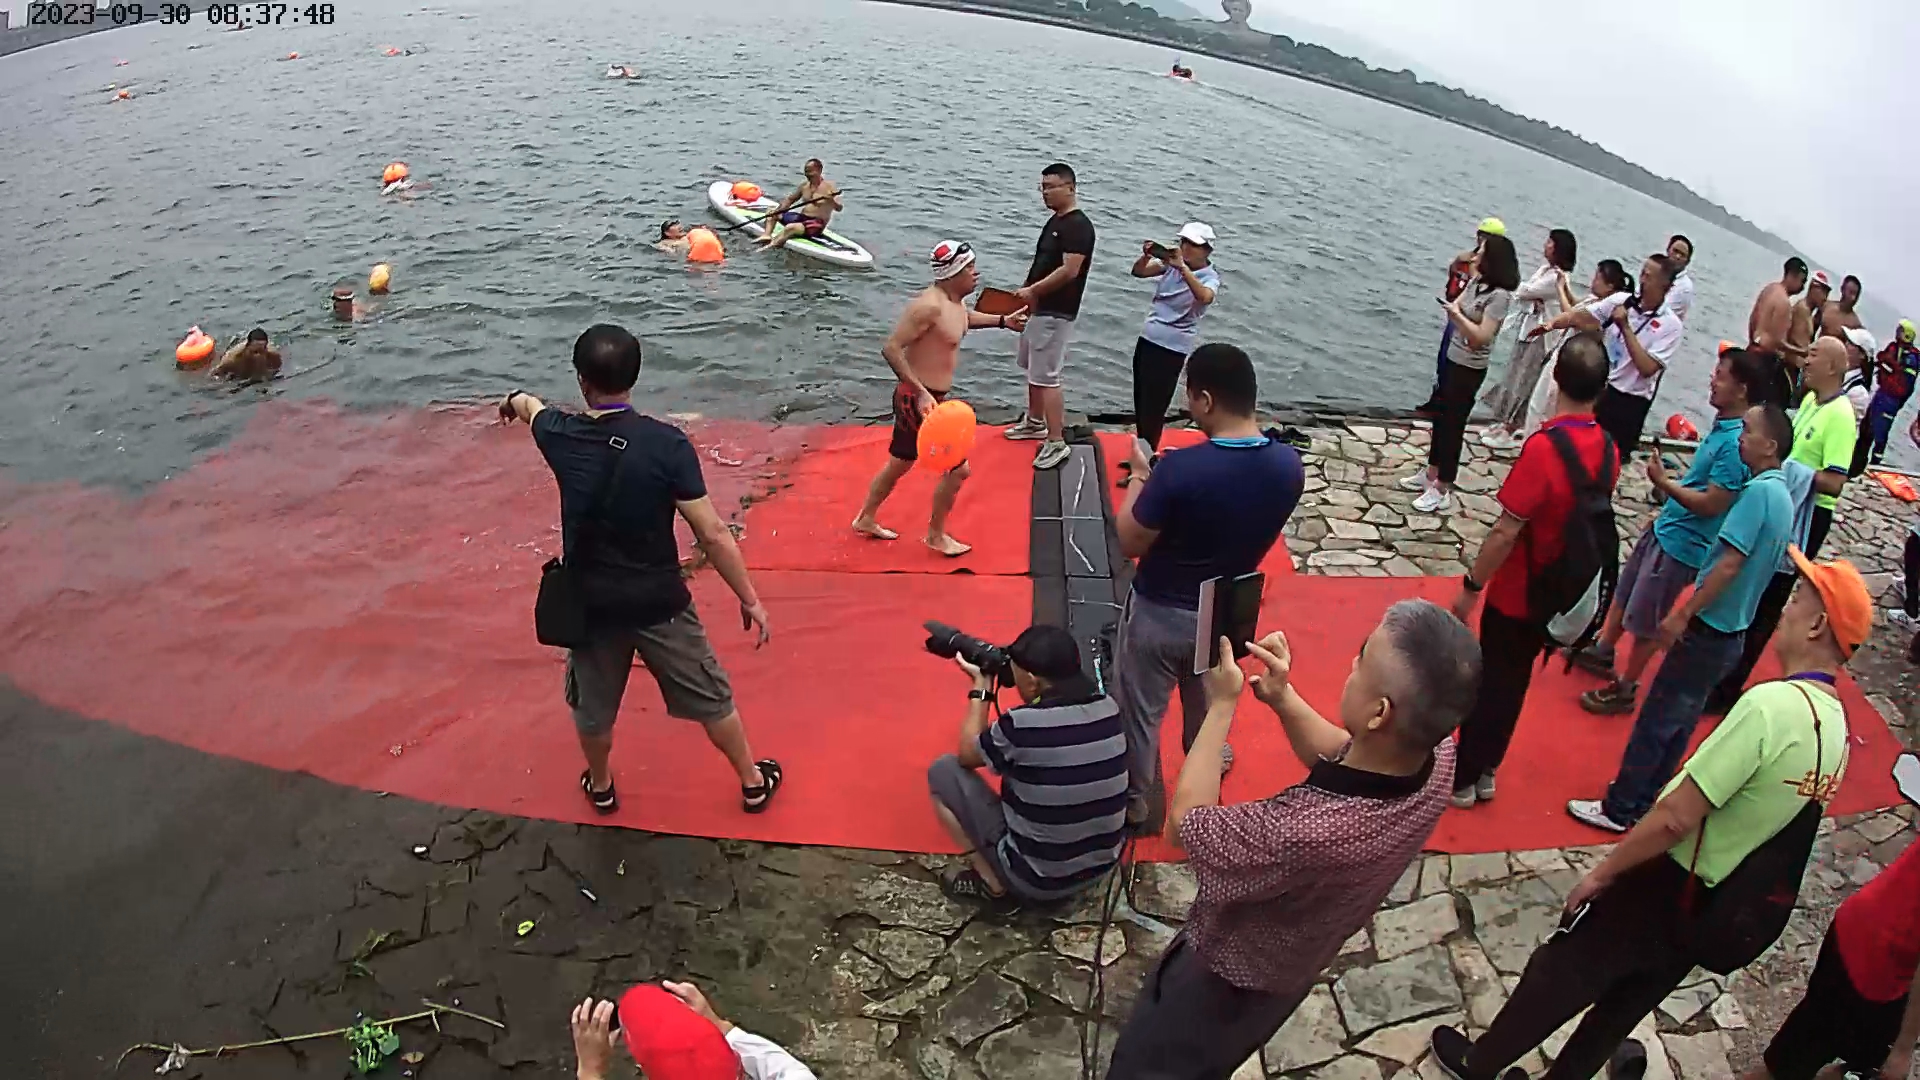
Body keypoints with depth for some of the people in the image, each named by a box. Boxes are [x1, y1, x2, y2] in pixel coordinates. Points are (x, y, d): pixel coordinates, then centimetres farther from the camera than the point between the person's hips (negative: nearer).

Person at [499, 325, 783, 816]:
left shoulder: (561, 436, -10)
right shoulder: (667, 443, -20)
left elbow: (531, 409, 19)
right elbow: (712, 534, -19)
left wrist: (517, 400, 43)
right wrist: (750, 599, -8)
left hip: (591, 601, 3)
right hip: (659, 601, -2)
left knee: (593, 706, 26)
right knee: (709, 698, 17)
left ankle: (601, 787, 48)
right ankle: (753, 782, 34)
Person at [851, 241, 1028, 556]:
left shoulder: (955, 301, 5)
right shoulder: (929, 305, -25)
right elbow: (891, 348, -27)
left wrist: (1002, 321, 30)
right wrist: (920, 391, -32)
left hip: (931, 397, 10)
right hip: (918, 399, -10)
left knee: (899, 464, 24)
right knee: (957, 469, -2)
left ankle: (865, 519, 42)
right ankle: (936, 536, 16)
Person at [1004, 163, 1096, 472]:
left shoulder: (1078, 225, -17)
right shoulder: (1055, 221, 14)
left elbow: (1069, 271, -25)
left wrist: (1033, 291, -17)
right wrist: (1026, 290, 5)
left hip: (1056, 313, -10)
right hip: (1039, 308, 11)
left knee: (1046, 377, -11)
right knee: (1032, 369, 21)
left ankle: (1056, 443, -6)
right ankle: (1035, 422, 38)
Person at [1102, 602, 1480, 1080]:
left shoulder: (1304, 833, -48)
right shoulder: (1438, 757, -26)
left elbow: (1183, 823, -28)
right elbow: (1343, 759, -2)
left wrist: (1221, 705, -23)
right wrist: (1283, 699, -16)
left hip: (1228, 978, -6)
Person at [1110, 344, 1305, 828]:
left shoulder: (1180, 468, -32)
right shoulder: (1289, 465, -15)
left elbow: (1130, 544, -20)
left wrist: (1140, 477, -8)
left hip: (1159, 614, -5)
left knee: (1140, 711, 20)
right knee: (1208, 710, 30)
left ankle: (1133, 802, 40)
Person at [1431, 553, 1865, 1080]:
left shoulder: (1773, 704, -29)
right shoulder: (1838, 728, -2)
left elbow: (1675, 817, -29)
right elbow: (1768, 818, 9)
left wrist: (1602, 872, -15)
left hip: (1661, 890, -7)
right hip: (1710, 914, 7)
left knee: (1556, 974, 15)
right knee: (1623, 1004, 24)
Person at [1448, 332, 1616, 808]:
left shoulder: (1544, 446, -27)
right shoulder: (1609, 450, -5)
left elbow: (1505, 533, -25)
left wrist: (1471, 587, -15)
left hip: (1515, 594, -6)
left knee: (1488, 682, 10)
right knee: (1513, 682, 20)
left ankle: (1464, 778, 24)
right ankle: (1483, 771, 34)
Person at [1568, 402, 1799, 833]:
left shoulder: (1759, 491, -20)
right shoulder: (1783, 497, 9)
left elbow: (1729, 564, -25)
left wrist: (1683, 614, -21)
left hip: (1708, 632, -9)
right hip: (1730, 631, 9)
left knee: (1655, 720, 0)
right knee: (1679, 721, 18)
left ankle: (1620, 809, 10)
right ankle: (1642, 798, 30)